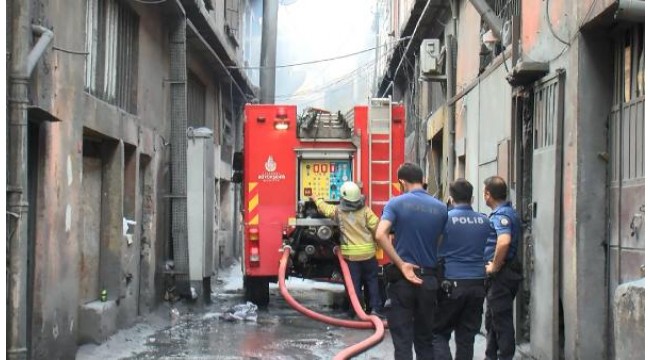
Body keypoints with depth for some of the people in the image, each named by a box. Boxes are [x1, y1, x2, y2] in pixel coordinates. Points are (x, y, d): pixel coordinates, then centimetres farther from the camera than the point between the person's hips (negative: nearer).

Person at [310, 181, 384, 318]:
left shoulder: (338, 211, 0)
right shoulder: (365, 211, -6)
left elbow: (324, 207, 18)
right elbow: (377, 227, -11)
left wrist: (316, 199, 38)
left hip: (350, 255, 1)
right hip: (368, 253, -1)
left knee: (354, 284, 6)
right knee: (372, 281, 9)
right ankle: (375, 309, 3)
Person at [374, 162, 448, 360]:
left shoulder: (396, 203, -6)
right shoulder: (440, 208, 3)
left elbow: (380, 235, -20)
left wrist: (401, 265, -17)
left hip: (401, 278, -3)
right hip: (428, 278, 3)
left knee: (403, 341, 1)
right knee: (425, 340, 14)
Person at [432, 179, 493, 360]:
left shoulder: (445, 218, -7)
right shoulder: (484, 221, 5)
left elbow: (436, 251, -2)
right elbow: (487, 250, 14)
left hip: (452, 283, -4)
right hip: (477, 283, 4)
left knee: (439, 332, 6)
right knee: (467, 336, 9)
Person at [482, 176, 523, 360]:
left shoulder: (501, 214, -18)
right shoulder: (506, 212, 13)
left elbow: (504, 241, -36)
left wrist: (495, 267, -24)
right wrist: (494, 266, 19)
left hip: (501, 274, -10)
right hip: (502, 274, 10)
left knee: (502, 320, -3)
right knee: (492, 319, 20)